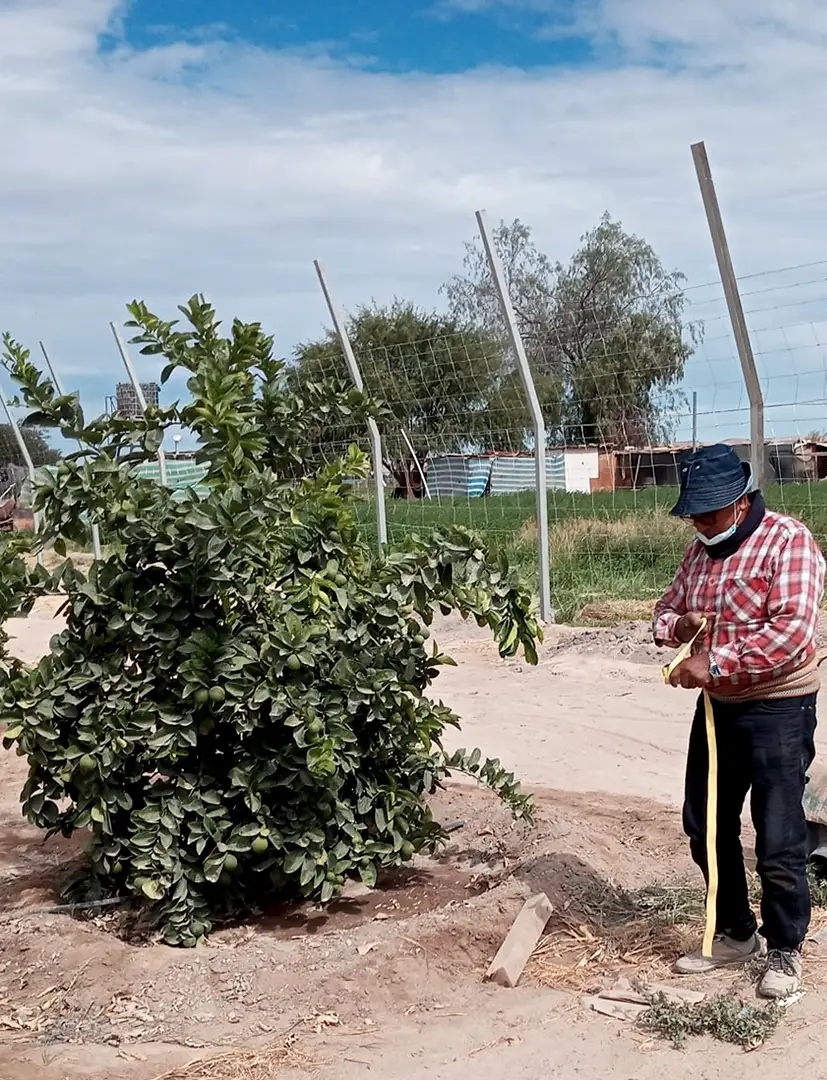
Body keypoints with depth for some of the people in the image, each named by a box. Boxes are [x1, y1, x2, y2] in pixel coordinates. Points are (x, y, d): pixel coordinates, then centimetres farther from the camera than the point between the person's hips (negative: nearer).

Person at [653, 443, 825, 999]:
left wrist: (714, 663, -27)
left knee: (779, 843, -1)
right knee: (706, 827, 14)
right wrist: (676, 625, -6)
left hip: (778, 709, -8)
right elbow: (667, 607, 19)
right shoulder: (700, 551, 9)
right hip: (716, 706, 8)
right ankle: (735, 933, 32)